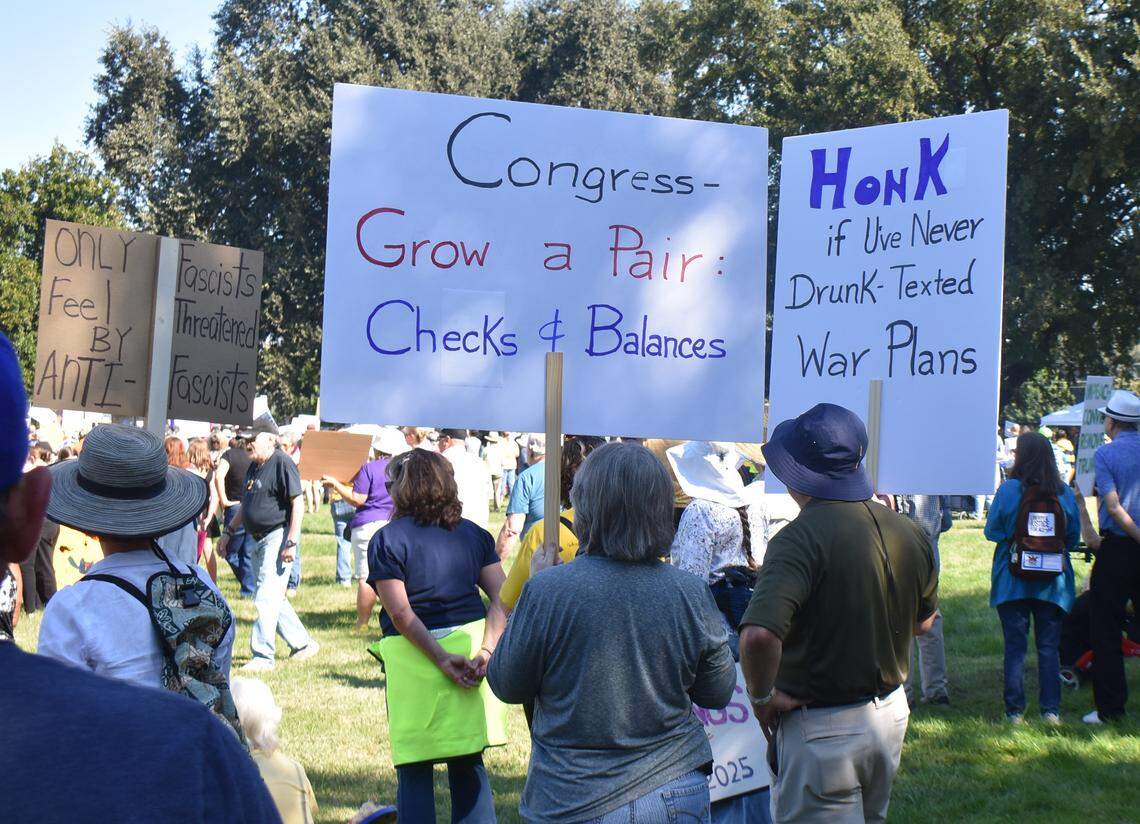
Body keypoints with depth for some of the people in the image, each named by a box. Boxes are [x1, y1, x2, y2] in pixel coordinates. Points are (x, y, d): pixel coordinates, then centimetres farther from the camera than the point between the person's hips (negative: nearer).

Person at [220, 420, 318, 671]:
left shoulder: (282, 463, -12)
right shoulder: (254, 467, 15)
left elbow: (298, 504, -17)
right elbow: (246, 505, 27)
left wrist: (291, 542, -21)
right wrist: (229, 532, 23)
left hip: (278, 536, -10)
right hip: (258, 540, 10)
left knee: (266, 598, -10)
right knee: (273, 598, 15)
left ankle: (263, 656, -6)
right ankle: (303, 643, 27)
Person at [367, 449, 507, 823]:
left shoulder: (387, 540, -5)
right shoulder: (473, 534, 8)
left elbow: (401, 614, -14)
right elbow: (501, 598, -2)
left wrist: (441, 659, -14)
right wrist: (487, 651, -9)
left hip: (414, 657, -4)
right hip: (469, 647, 4)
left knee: (415, 771, 6)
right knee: (469, 765, 14)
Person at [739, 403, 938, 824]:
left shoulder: (801, 537, -24)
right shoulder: (908, 532, 0)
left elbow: (758, 635, -37)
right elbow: (924, 622, 15)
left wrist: (762, 696, -20)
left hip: (820, 726, -8)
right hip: (892, 712, 8)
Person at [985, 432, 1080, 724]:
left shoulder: (1009, 489, -11)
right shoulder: (1065, 493, -3)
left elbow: (992, 530, -2)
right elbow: (1074, 538, 5)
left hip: (1013, 580, -2)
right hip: (1053, 582, 2)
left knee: (1015, 646, 5)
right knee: (1049, 647, 9)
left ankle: (1015, 710, 6)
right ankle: (1051, 709, 9)